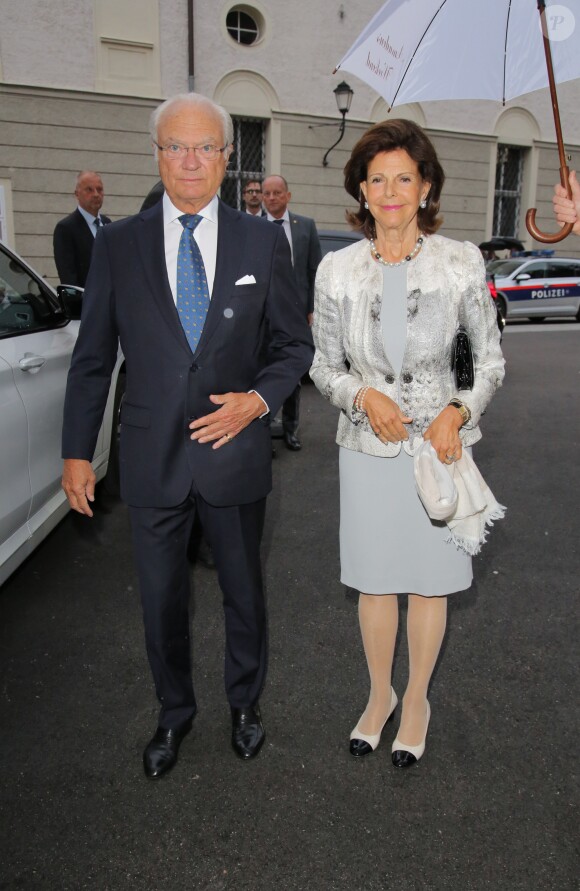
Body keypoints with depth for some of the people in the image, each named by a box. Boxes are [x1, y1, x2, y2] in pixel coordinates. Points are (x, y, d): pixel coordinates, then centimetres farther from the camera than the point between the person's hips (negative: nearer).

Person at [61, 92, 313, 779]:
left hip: (235, 453, 0)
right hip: (152, 459, 0)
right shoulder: (118, 244, 0)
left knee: (244, 594, 18)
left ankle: (244, 702, 44)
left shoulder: (263, 242, 0)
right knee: (161, 602, 15)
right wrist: (77, 452, 1)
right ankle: (174, 712, 41)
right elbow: (92, 357, 2)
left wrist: (259, 398, -14)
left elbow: (294, 343, 5)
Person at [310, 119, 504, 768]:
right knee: (373, 581, 14)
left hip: (439, 444, -1)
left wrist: (459, 412, -15)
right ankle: (380, 694, 39)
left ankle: (417, 700, 37)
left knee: (428, 581, 13)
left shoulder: (460, 262, -7)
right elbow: (324, 367, 3)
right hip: (367, 447, 1)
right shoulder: (337, 270, -5)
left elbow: (491, 358, 1)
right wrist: (364, 396, -16)